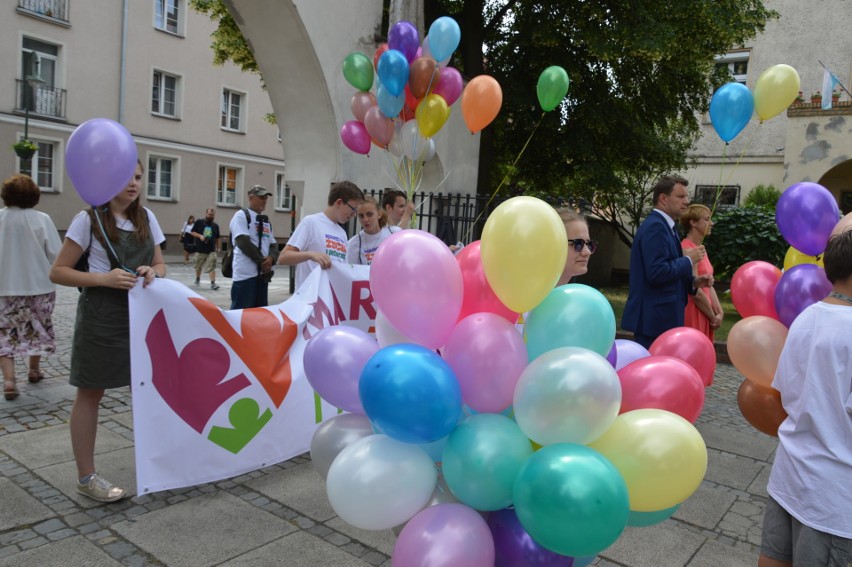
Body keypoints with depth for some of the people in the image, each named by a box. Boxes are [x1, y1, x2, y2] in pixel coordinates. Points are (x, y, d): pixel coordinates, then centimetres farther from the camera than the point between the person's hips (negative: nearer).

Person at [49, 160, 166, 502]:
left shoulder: (146, 218, 8)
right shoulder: (88, 220, -7)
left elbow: (160, 264, 13)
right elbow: (58, 272, -7)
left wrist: (152, 273, -10)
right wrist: (103, 278, -20)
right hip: (102, 317, -5)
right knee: (90, 394, 6)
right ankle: (86, 477, 18)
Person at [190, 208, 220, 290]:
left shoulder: (215, 226, 8)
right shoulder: (199, 222, -1)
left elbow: (217, 239, 14)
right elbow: (192, 232, -1)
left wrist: (218, 249, 13)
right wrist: (200, 236, -18)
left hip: (211, 250, 1)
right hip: (200, 249, -1)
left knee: (212, 267, -11)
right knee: (199, 266, 16)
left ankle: (213, 283, -14)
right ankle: (197, 278, 40)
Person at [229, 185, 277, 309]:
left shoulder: (266, 221, 20)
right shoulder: (241, 215, -3)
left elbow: (273, 244, 15)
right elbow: (243, 242, -14)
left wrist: (271, 258, -8)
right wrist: (261, 261, -12)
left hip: (263, 273, 8)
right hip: (245, 273, -8)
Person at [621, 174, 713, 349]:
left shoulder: (665, 226, 15)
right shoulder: (655, 226, -16)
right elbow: (657, 273, -26)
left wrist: (693, 281, 7)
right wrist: (688, 260, -13)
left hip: (661, 316, 10)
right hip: (653, 318, -10)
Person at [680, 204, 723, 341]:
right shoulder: (687, 249, -16)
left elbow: (709, 286, 13)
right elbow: (695, 291, -19)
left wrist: (719, 313, 2)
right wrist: (713, 317, -8)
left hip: (704, 314, 9)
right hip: (692, 314, -9)